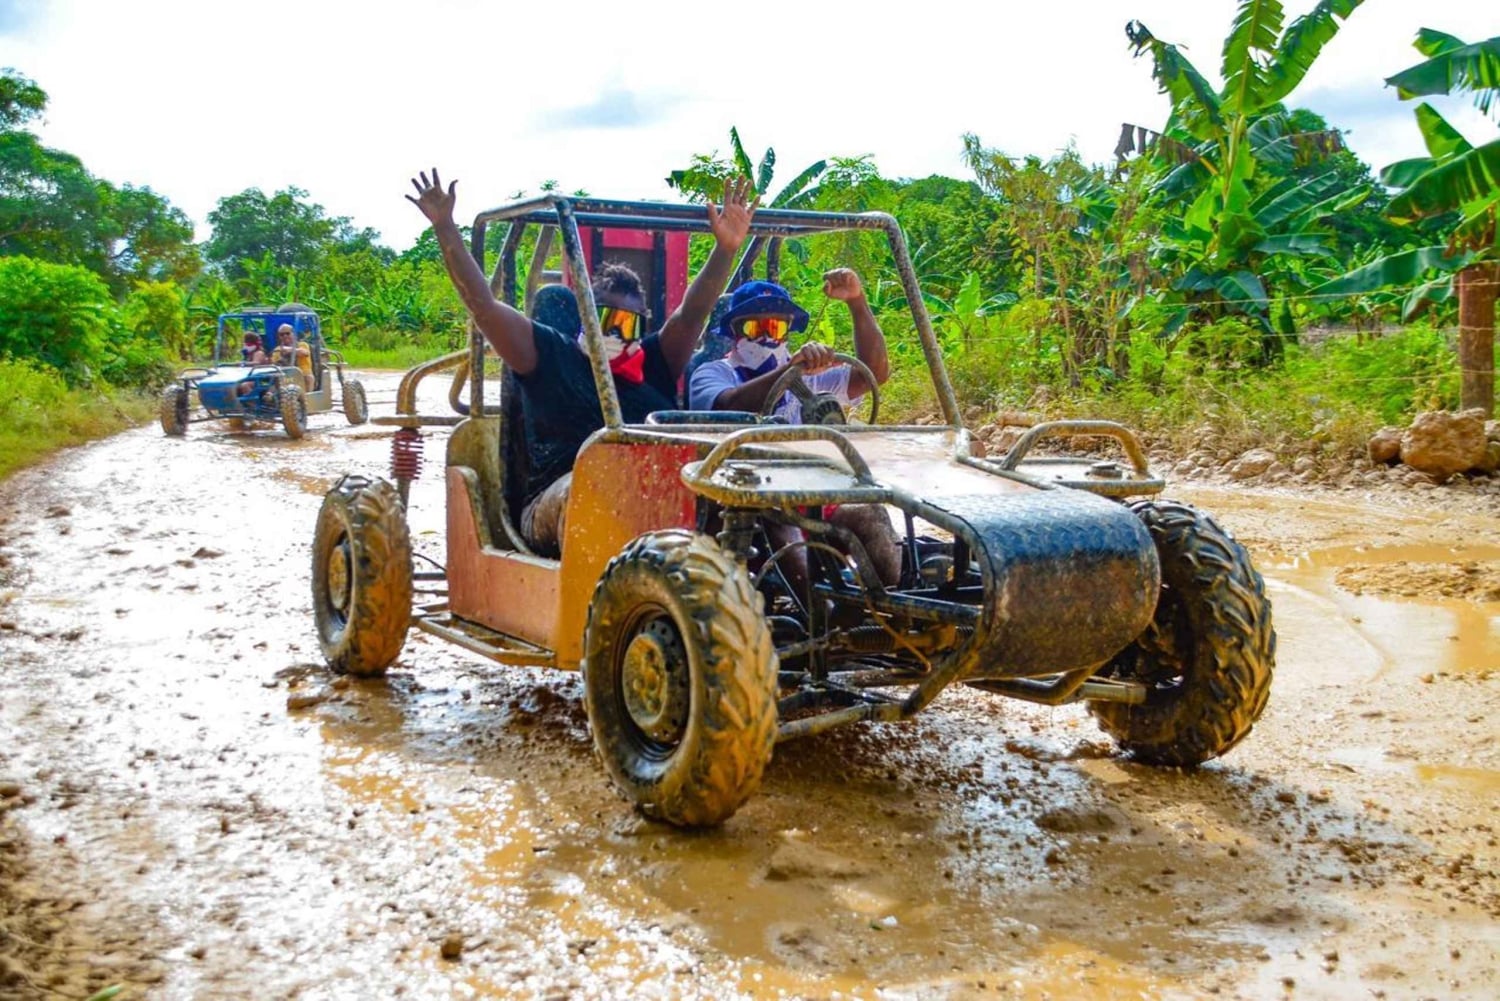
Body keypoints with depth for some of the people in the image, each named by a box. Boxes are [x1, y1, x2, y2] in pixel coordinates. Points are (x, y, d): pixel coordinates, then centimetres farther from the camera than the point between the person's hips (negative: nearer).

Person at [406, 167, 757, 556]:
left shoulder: (654, 361, 23)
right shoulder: (550, 353, 17)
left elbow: (692, 314, 9)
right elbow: (482, 305, 11)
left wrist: (726, 248, -6)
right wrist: (445, 228, 5)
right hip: (555, 505, -2)